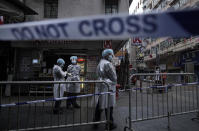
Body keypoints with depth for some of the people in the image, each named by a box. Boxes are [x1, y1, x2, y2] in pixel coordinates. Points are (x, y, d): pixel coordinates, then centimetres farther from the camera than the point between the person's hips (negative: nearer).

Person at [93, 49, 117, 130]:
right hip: (108, 87, -9)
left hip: (99, 86, 9)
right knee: (109, 106, 2)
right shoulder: (107, 64, -13)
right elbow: (113, 76, -13)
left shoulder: (99, 64, 15)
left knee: (99, 105, 14)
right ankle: (110, 124, 14)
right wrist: (114, 83, 6)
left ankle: (96, 122, 24)